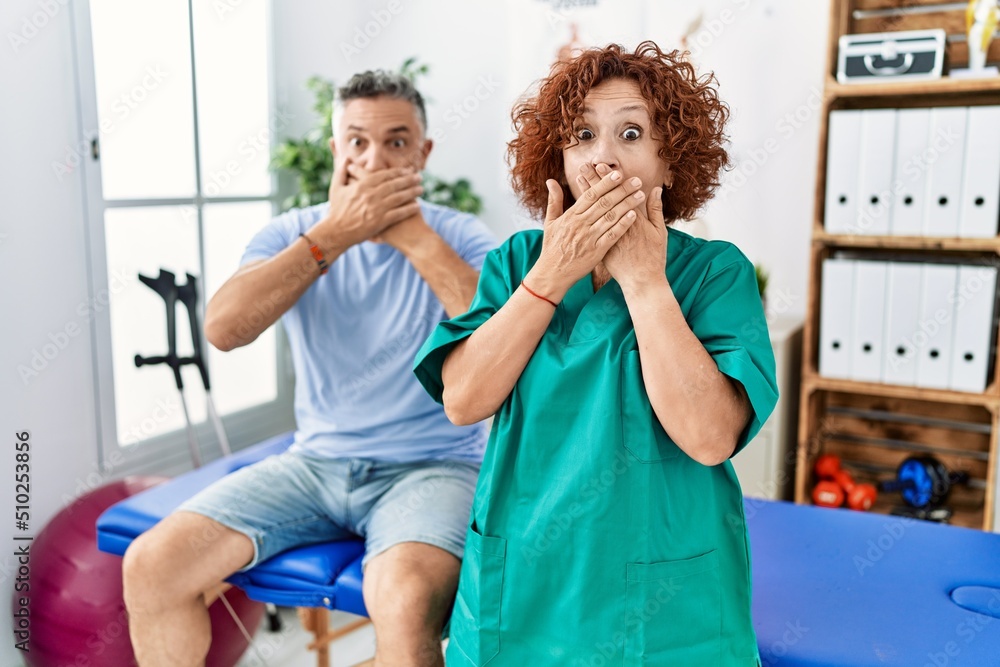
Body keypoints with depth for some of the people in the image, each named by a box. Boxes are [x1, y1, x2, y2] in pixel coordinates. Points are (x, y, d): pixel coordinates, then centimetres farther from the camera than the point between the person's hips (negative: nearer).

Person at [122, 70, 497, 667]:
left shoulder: (461, 238, -4)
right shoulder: (293, 234, 4)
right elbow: (223, 328, -14)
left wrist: (414, 235, -22)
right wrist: (335, 233, -18)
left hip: (432, 467, -3)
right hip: (316, 462, 4)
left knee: (405, 599, -34)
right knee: (150, 565, -9)